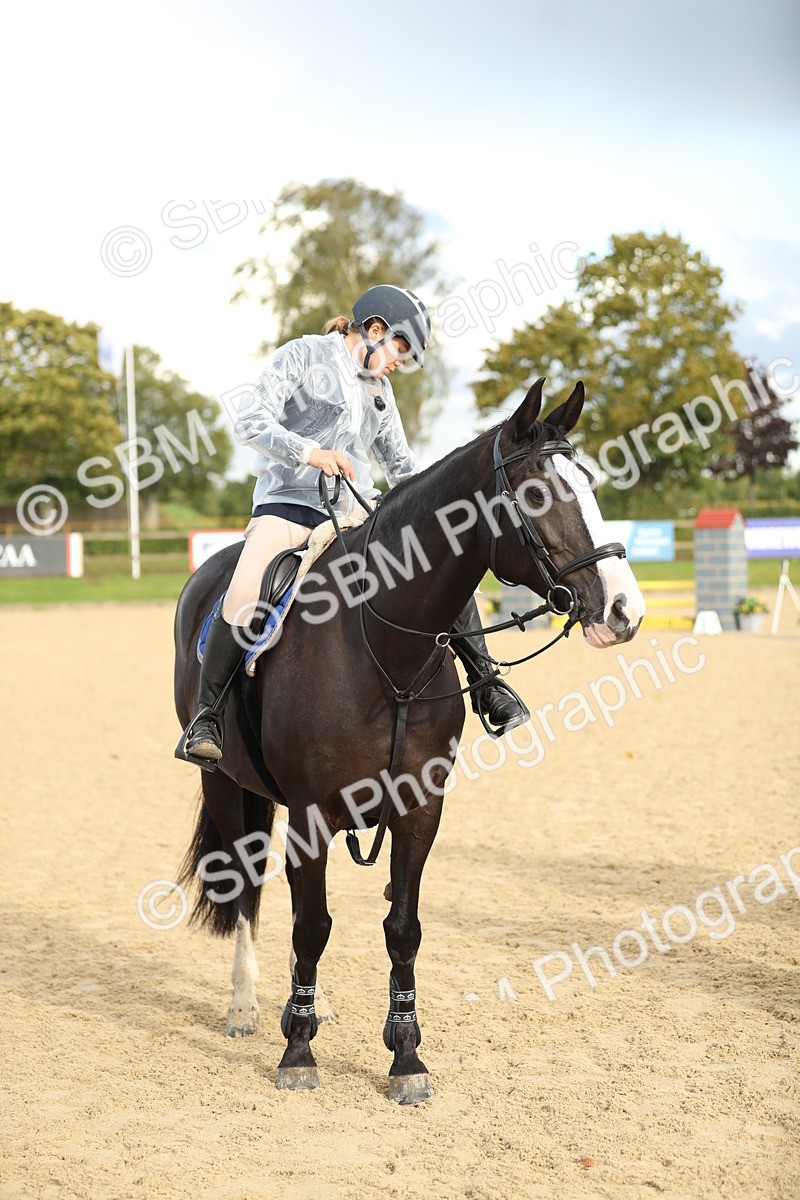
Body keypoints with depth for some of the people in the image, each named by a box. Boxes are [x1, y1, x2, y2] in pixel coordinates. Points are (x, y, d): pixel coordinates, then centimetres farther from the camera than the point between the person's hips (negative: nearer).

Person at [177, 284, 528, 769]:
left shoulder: (379, 390, 19)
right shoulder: (303, 355, 0)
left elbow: (400, 464, 28)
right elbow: (251, 422, -10)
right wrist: (310, 453, -24)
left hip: (357, 507, 6)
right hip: (289, 501, -6)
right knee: (244, 601, -29)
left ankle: (485, 682, 5)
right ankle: (208, 714, -12)